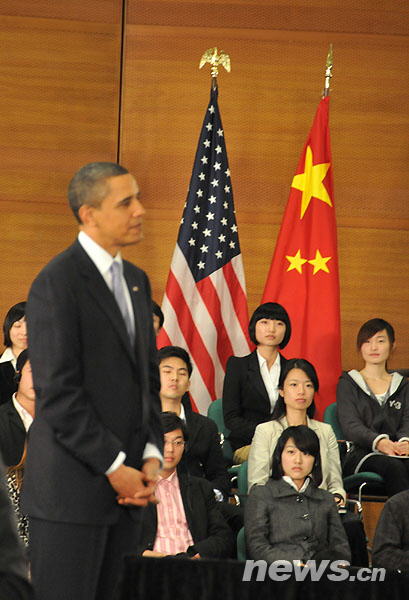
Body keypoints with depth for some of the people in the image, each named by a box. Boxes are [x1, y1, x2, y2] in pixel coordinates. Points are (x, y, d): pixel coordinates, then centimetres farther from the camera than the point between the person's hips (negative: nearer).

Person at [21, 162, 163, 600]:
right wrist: (115, 467, -15)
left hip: (124, 483, 8)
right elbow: (57, 393, -16)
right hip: (70, 486, -8)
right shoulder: (57, 283, -11)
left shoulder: (136, 280, 15)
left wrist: (151, 456, 3)